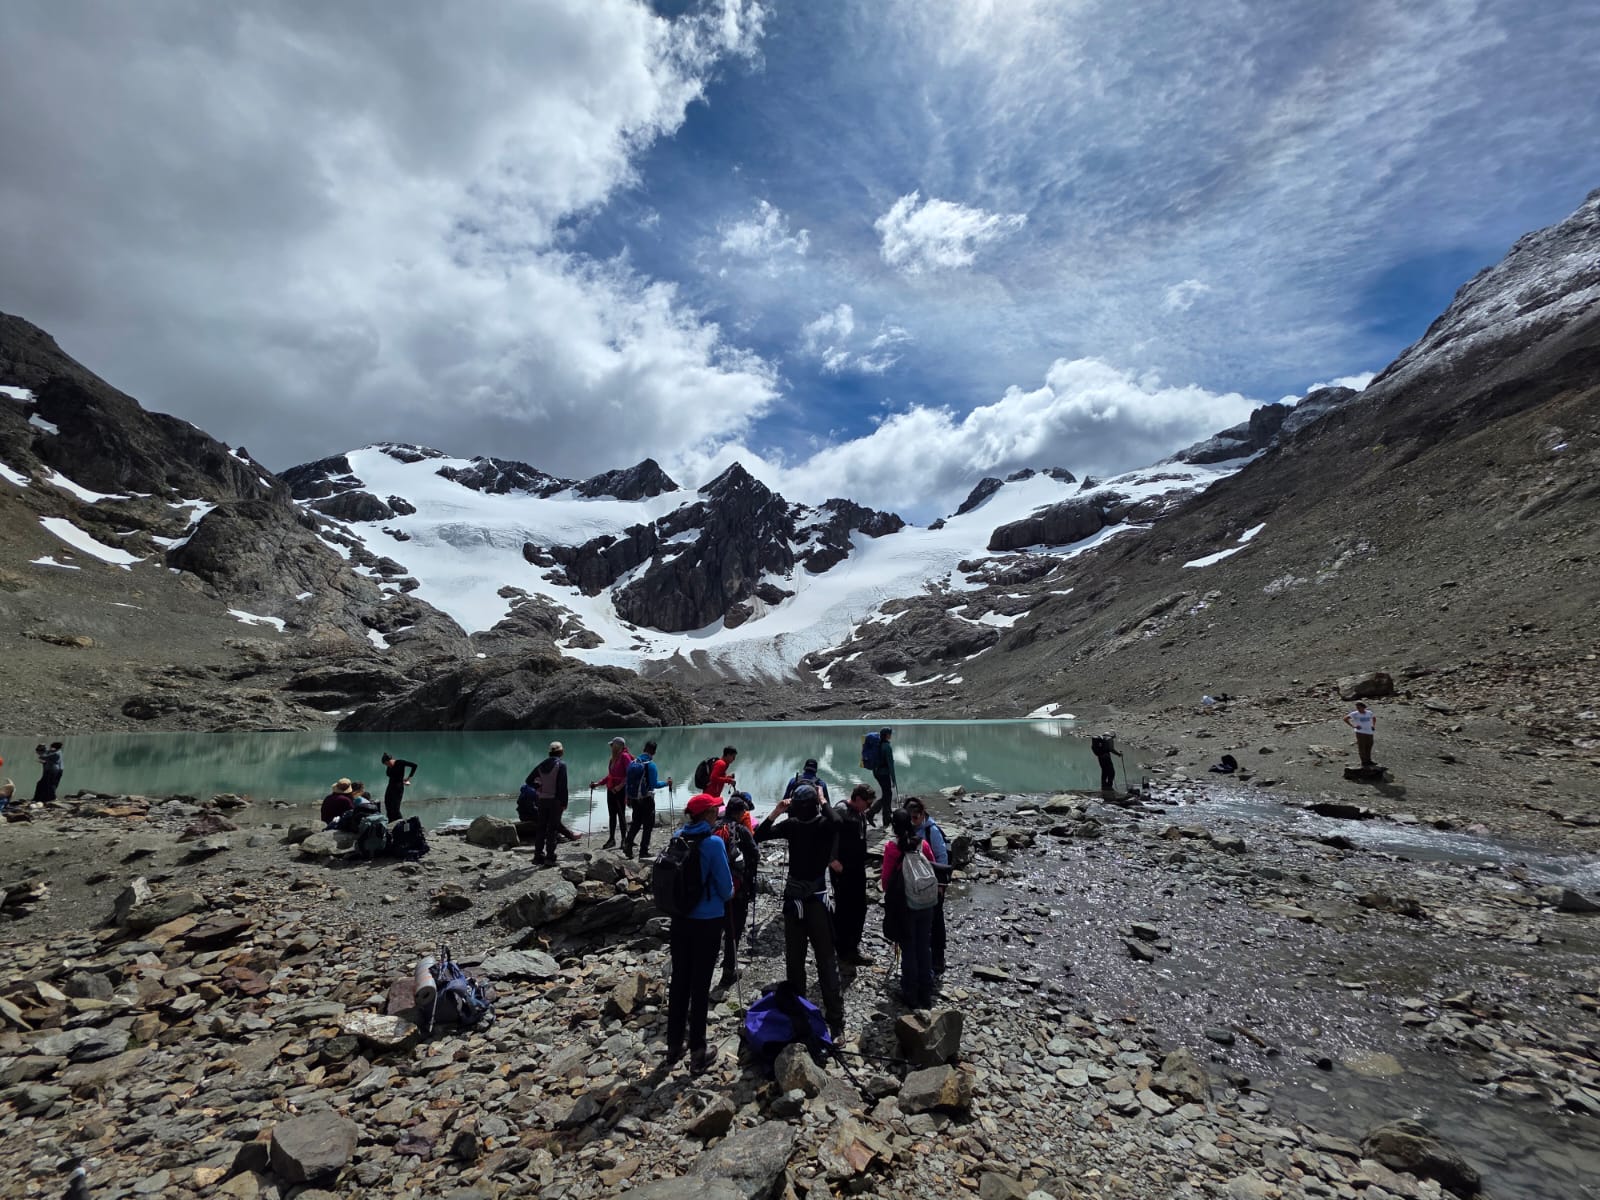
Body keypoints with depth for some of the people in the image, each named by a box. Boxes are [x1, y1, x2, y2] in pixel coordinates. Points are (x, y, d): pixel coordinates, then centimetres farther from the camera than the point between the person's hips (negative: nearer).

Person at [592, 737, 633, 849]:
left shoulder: (625, 756, -12)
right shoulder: (613, 758, 13)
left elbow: (629, 775, -17)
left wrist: (620, 786, -22)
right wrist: (597, 783, 9)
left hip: (620, 790, -8)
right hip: (611, 790, 8)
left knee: (621, 815, -2)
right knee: (612, 815, 11)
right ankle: (611, 839, 19)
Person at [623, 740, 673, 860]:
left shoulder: (633, 763, 3)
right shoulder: (650, 764, -15)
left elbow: (628, 782, 8)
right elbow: (654, 784, -17)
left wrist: (628, 797, 17)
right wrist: (666, 783, -1)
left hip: (634, 799, 6)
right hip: (647, 799, -6)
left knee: (635, 823, 18)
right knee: (648, 825, 5)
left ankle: (627, 845, 6)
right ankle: (643, 851, 6)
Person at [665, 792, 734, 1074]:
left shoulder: (678, 838, -3)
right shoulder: (713, 842, -19)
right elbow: (725, 886, -13)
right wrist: (726, 897, 8)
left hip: (680, 918, 5)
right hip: (708, 921, -5)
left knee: (679, 980, 16)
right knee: (700, 984, 6)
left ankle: (674, 1044, 30)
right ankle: (697, 1051, 18)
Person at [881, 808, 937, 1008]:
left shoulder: (892, 845, -14)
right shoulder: (923, 843, -4)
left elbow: (886, 876, -9)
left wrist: (887, 893, 10)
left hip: (903, 903, -3)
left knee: (908, 948, 9)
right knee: (925, 947, 15)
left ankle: (911, 994, 18)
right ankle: (926, 993, 25)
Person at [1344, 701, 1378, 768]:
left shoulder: (1369, 713, 6)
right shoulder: (1355, 714, -8)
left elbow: (1374, 718, 27)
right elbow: (1345, 719, -11)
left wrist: (1374, 725, 13)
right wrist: (1353, 726, -14)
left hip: (1370, 732, 5)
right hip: (1360, 733, -5)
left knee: (1369, 747, 13)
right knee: (1361, 748, -5)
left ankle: (1368, 761, 27)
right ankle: (1364, 762, 2)